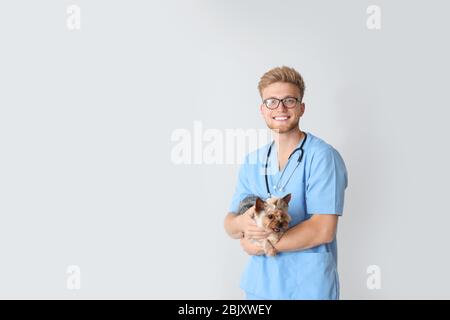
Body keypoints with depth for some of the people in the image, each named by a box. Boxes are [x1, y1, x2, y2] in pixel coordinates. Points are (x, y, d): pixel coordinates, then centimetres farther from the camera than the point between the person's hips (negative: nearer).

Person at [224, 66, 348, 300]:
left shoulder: (322, 156, -13)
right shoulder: (251, 162, 4)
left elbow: (323, 230, -20)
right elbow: (230, 224, 4)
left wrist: (262, 244, -14)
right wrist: (241, 224, -19)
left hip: (309, 289, -4)